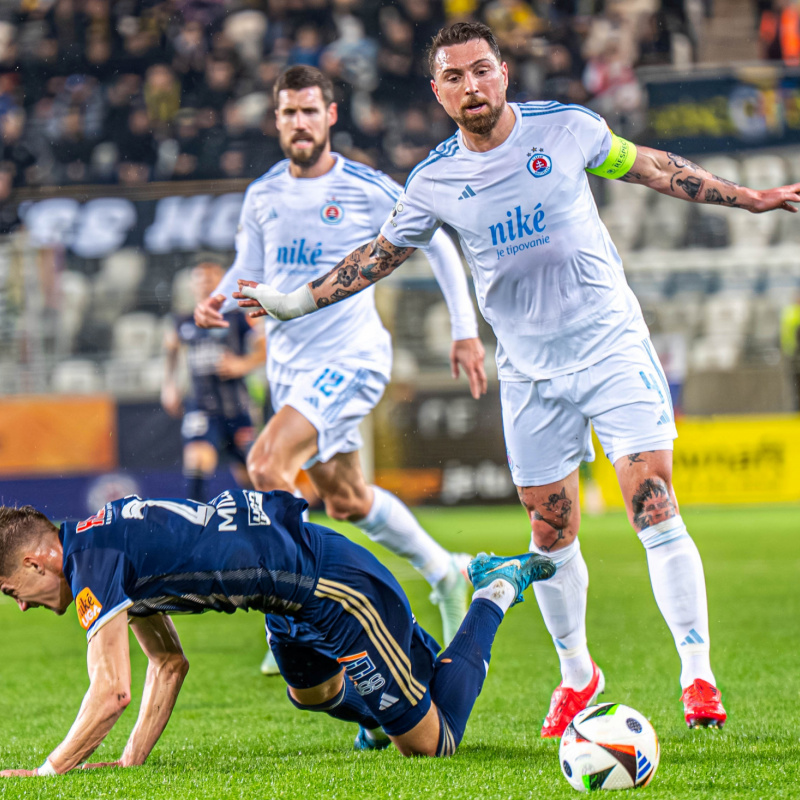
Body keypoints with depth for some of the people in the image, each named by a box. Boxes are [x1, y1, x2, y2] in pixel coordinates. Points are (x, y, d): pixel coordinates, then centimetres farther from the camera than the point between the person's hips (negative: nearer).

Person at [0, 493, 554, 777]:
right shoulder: (106, 542, 9)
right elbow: (170, 664, 14)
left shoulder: (93, 560, -20)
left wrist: (49, 772, -21)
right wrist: (131, 760, 7)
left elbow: (112, 690, -27)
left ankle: (495, 593, 15)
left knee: (430, 743, 4)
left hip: (338, 591, -10)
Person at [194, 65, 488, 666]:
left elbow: (438, 243, 2)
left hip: (352, 358, -6)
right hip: (288, 363, 6)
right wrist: (219, 302, -6)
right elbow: (249, 268, 17)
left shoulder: (368, 191, -9)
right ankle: (443, 571, 38)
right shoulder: (263, 195, 4)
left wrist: (466, 331, 1)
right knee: (343, 498, 16)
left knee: (267, 463, -24)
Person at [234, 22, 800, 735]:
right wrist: (298, 301, 9)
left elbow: (649, 167, 10)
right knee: (552, 536, 6)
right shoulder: (434, 182, -2)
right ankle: (577, 674, 26)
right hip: (529, 371, 2)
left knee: (655, 510, -13)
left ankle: (698, 676, -10)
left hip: (612, 342, -2)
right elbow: (381, 254, 12)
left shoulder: (566, 128, -5)